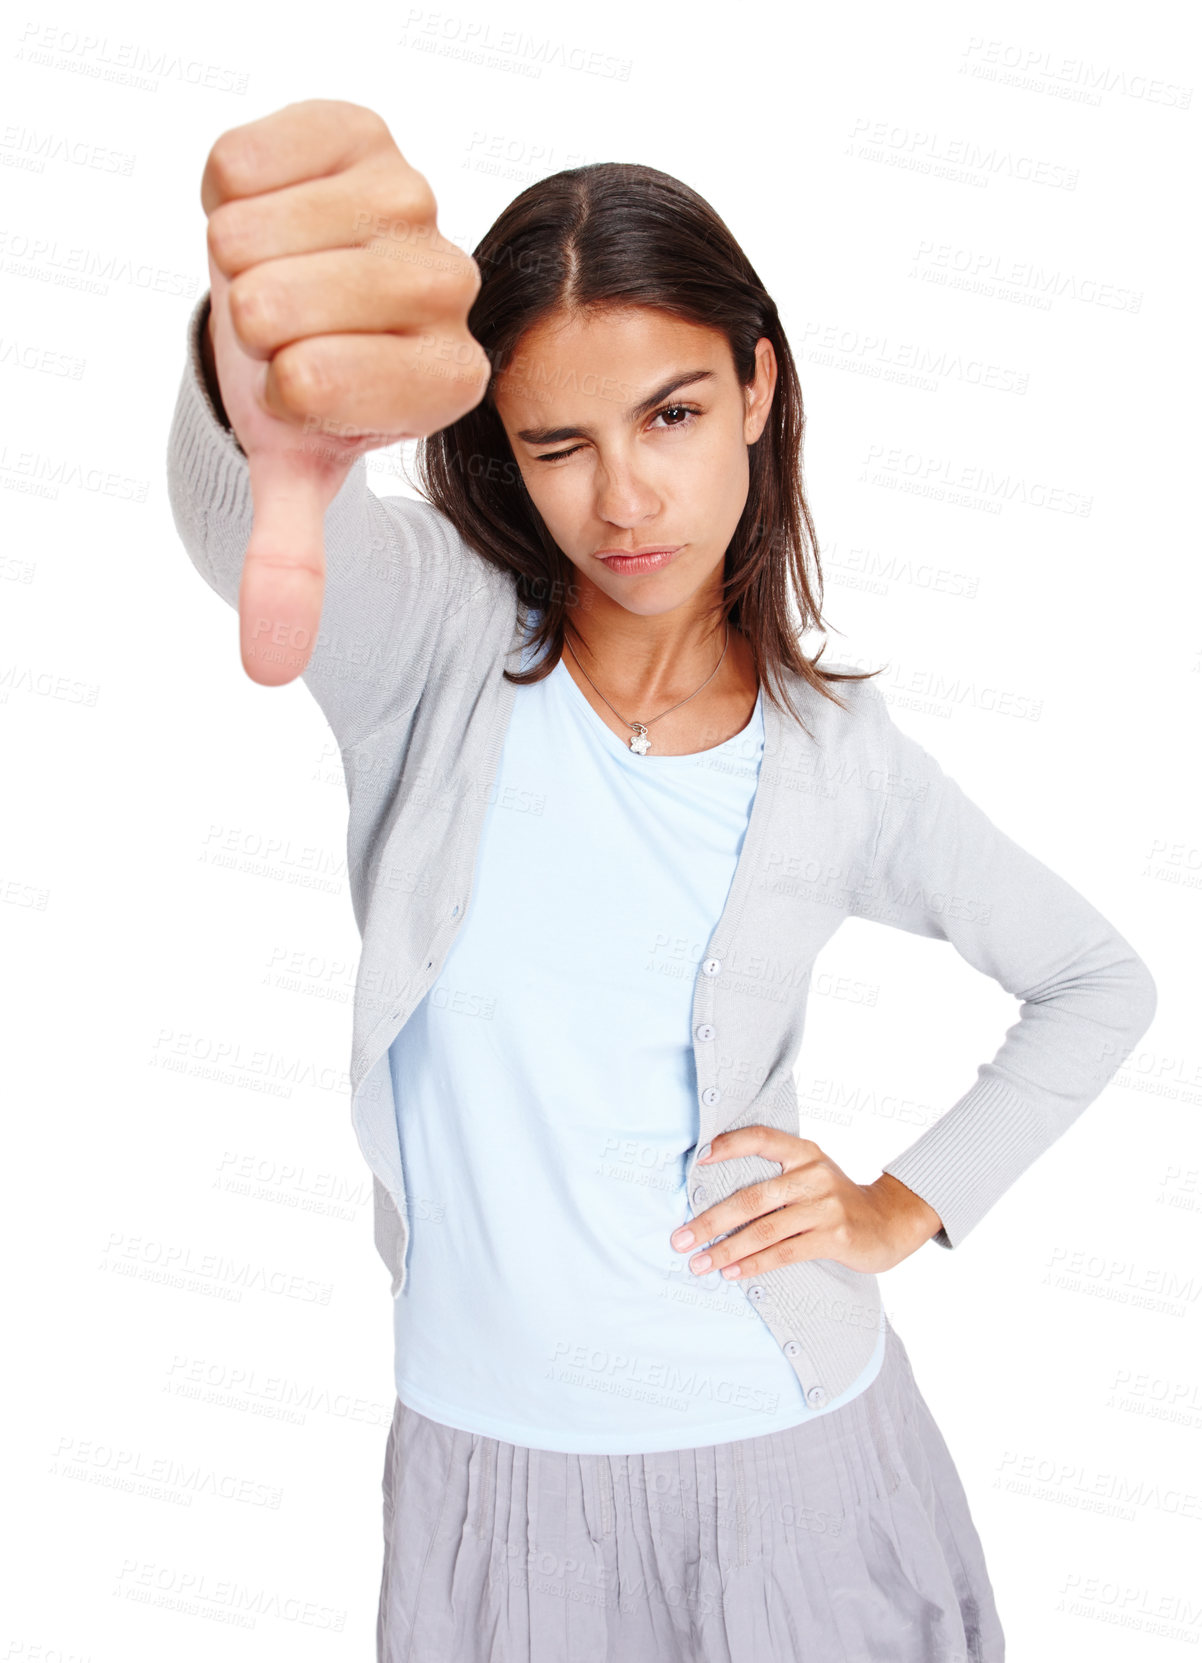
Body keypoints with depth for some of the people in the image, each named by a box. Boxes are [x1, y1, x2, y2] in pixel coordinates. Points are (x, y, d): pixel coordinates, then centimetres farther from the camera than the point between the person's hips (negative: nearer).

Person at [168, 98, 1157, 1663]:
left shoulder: (838, 757, -6)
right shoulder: (438, 643, -11)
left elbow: (1101, 983, 7)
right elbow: (253, 525, -35)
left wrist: (905, 1208, -3)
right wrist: (273, 404, -57)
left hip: (791, 1437, 1)